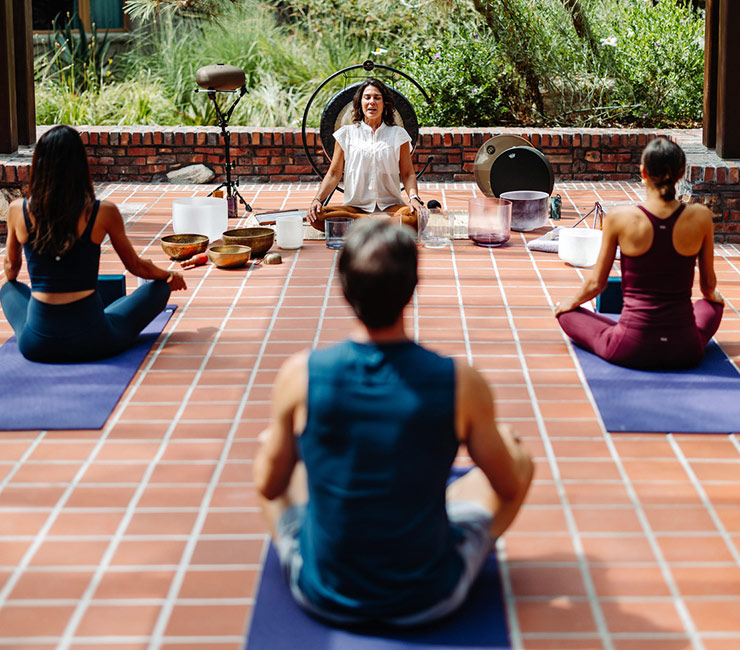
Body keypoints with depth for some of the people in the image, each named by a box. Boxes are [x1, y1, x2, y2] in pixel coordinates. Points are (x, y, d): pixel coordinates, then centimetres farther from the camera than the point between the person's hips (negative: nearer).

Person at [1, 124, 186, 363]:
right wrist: (170, 276, 29)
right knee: (160, 287, 20)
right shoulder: (103, 213, -10)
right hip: (92, 341, -3)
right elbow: (136, 266, 7)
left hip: (36, 344, 3)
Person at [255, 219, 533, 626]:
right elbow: (510, 488, -4)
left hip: (323, 596, 1)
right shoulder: (462, 384, -20)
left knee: (268, 448, 26)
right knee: (517, 452, 20)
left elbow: (268, 486, -3)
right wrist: (514, 457, 21)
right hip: (429, 599, -1)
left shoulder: (300, 376, -18)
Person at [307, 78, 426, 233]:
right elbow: (334, 173, 7)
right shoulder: (346, 134, 10)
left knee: (416, 217, -34)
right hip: (355, 206, 1)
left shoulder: (398, 134, 10)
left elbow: (408, 173, 7)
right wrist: (318, 199, -9)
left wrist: (414, 197, -14)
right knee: (317, 217, -30)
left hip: (390, 206, -1)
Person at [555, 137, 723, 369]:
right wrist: (712, 296, 29)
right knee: (713, 304, 36)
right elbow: (709, 285, 4)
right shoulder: (700, 217, -10)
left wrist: (573, 302, 21)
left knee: (566, 313, 23)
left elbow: (596, 283, -1)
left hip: (631, 349, -2)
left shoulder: (619, 219, -13)